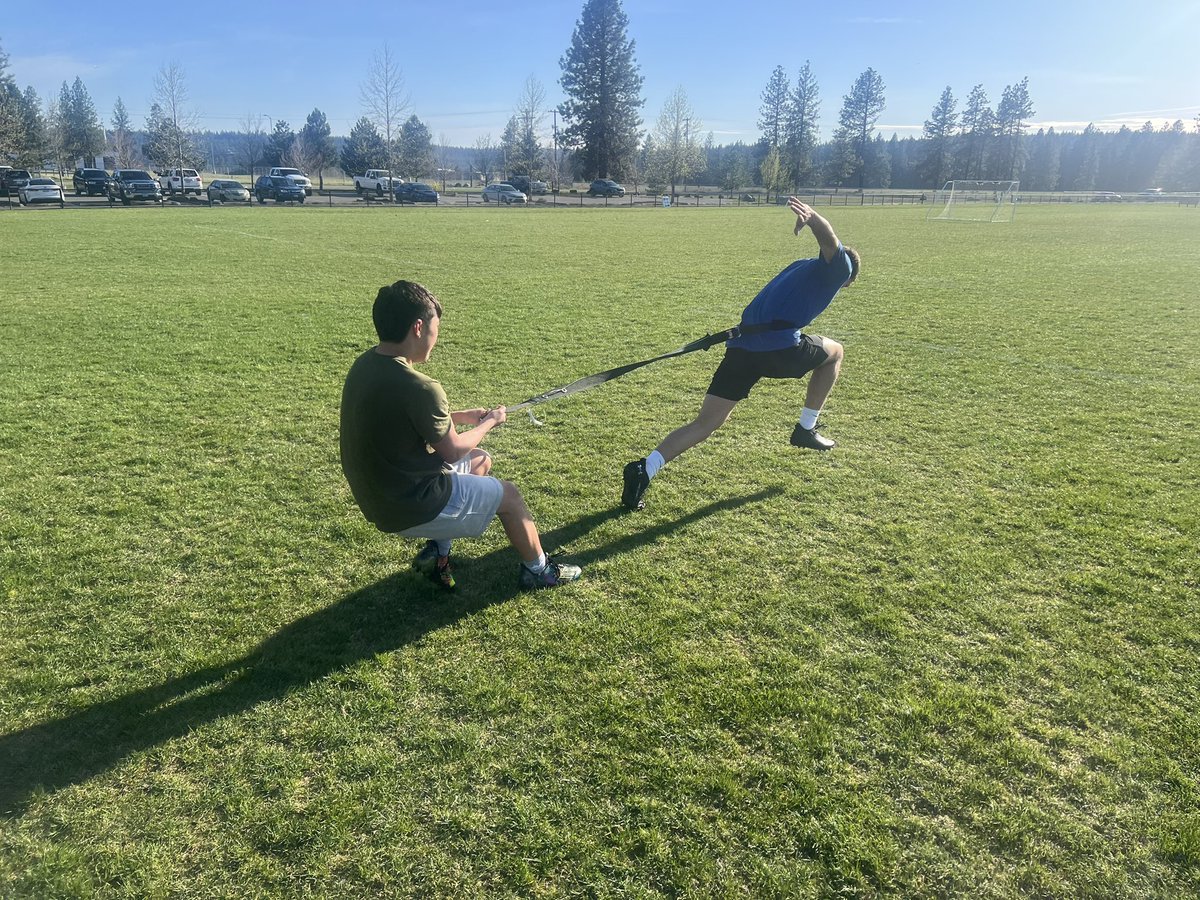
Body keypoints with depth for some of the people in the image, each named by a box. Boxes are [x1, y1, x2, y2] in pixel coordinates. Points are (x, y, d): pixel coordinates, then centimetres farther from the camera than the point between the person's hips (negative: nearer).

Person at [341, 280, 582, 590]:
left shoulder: (365, 365, -3)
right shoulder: (418, 387, -30)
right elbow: (452, 451, -15)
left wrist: (461, 416, 12)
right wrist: (489, 423, 3)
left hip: (378, 493, 9)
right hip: (412, 506, -8)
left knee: (481, 460, 25)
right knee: (509, 494, 11)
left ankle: (436, 551, 24)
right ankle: (537, 570, 32)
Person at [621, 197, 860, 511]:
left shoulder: (801, 266, 32)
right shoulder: (839, 267, 11)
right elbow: (829, 240, -10)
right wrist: (812, 216, -30)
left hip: (742, 345, 6)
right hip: (780, 346, -6)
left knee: (705, 423, 2)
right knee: (834, 352, 25)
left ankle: (646, 469, -17)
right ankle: (806, 429, 26)